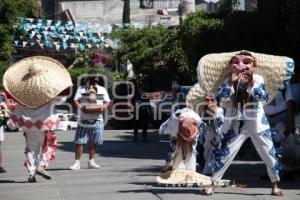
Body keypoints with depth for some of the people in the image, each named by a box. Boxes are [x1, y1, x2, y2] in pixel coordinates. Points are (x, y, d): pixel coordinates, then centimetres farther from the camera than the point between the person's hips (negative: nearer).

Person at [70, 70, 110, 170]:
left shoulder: (102, 89, 14)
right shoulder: (81, 89, 9)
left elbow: (107, 102, 9)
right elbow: (76, 100, -1)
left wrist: (103, 107, -13)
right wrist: (80, 107, -22)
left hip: (97, 119, 2)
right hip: (84, 119, -2)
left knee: (93, 142, 7)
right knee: (79, 141, -7)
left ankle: (91, 161, 19)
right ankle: (77, 162, -5)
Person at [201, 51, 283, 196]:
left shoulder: (258, 79, -1)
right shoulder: (229, 81, 0)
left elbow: (264, 97, -14)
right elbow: (221, 99, -13)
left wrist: (252, 84, -27)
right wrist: (231, 83, -22)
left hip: (256, 123, 0)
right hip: (236, 124, 0)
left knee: (269, 153, 3)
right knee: (225, 153, -3)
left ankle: (275, 185, 17)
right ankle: (213, 184, 5)